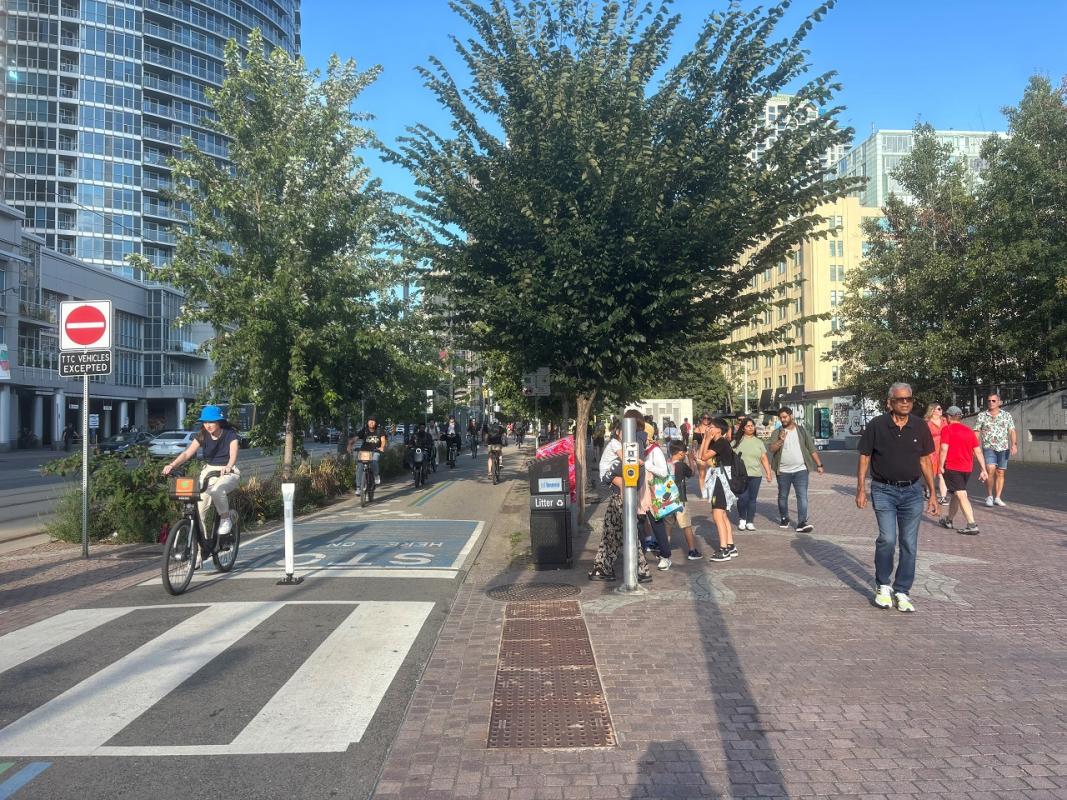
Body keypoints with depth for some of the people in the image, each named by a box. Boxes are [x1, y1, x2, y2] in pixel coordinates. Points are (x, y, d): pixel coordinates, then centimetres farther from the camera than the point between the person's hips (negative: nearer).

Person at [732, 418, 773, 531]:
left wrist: (768, 473, 7)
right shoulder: (737, 441, 5)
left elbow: (764, 459, 12)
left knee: (752, 499, 3)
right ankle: (742, 519, 14)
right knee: (742, 498, -8)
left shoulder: (758, 441, 12)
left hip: (755, 475, 2)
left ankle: (750, 522, 14)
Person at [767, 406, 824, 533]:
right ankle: (784, 519, 30)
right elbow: (771, 449, -11)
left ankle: (802, 523, -12)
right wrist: (781, 440, -28)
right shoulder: (777, 433, 3)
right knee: (783, 496, 12)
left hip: (800, 470, -1)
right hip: (783, 471, 1)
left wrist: (819, 465, 3)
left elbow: (812, 448, 7)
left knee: (802, 496, -10)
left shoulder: (802, 431, 5)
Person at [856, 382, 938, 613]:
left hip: (912, 492, 3)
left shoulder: (920, 427, 2)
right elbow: (864, 458, 0)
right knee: (887, 539, -13)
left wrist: (932, 493, 7)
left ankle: (902, 592, 18)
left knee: (909, 544, 6)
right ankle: (883, 586, 9)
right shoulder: (876, 425, -6)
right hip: (884, 491, -3)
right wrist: (861, 489, -6)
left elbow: (925, 461, 9)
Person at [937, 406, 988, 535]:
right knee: (956, 494, 20)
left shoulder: (947, 429, -5)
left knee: (961, 495, -10)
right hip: (967, 468, 7)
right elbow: (978, 451, 9)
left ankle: (972, 525, -19)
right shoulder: (969, 431, 13)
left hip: (952, 467, -7)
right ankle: (948, 520, 34)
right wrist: (983, 469, 9)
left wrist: (941, 466, -10)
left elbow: (944, 449, -15)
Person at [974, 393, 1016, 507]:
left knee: (1000, 473, 5)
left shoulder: (1006, 415, 8)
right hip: (988, 447, -2)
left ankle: (997, 498, 13)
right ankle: (989, 496, -1)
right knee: (990, 470, -16)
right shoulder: (981, 416, 5)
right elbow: (976, 433, 4)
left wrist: (1014, 444, -13)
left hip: (1003, 448, 2)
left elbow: (1012, 431, 2)